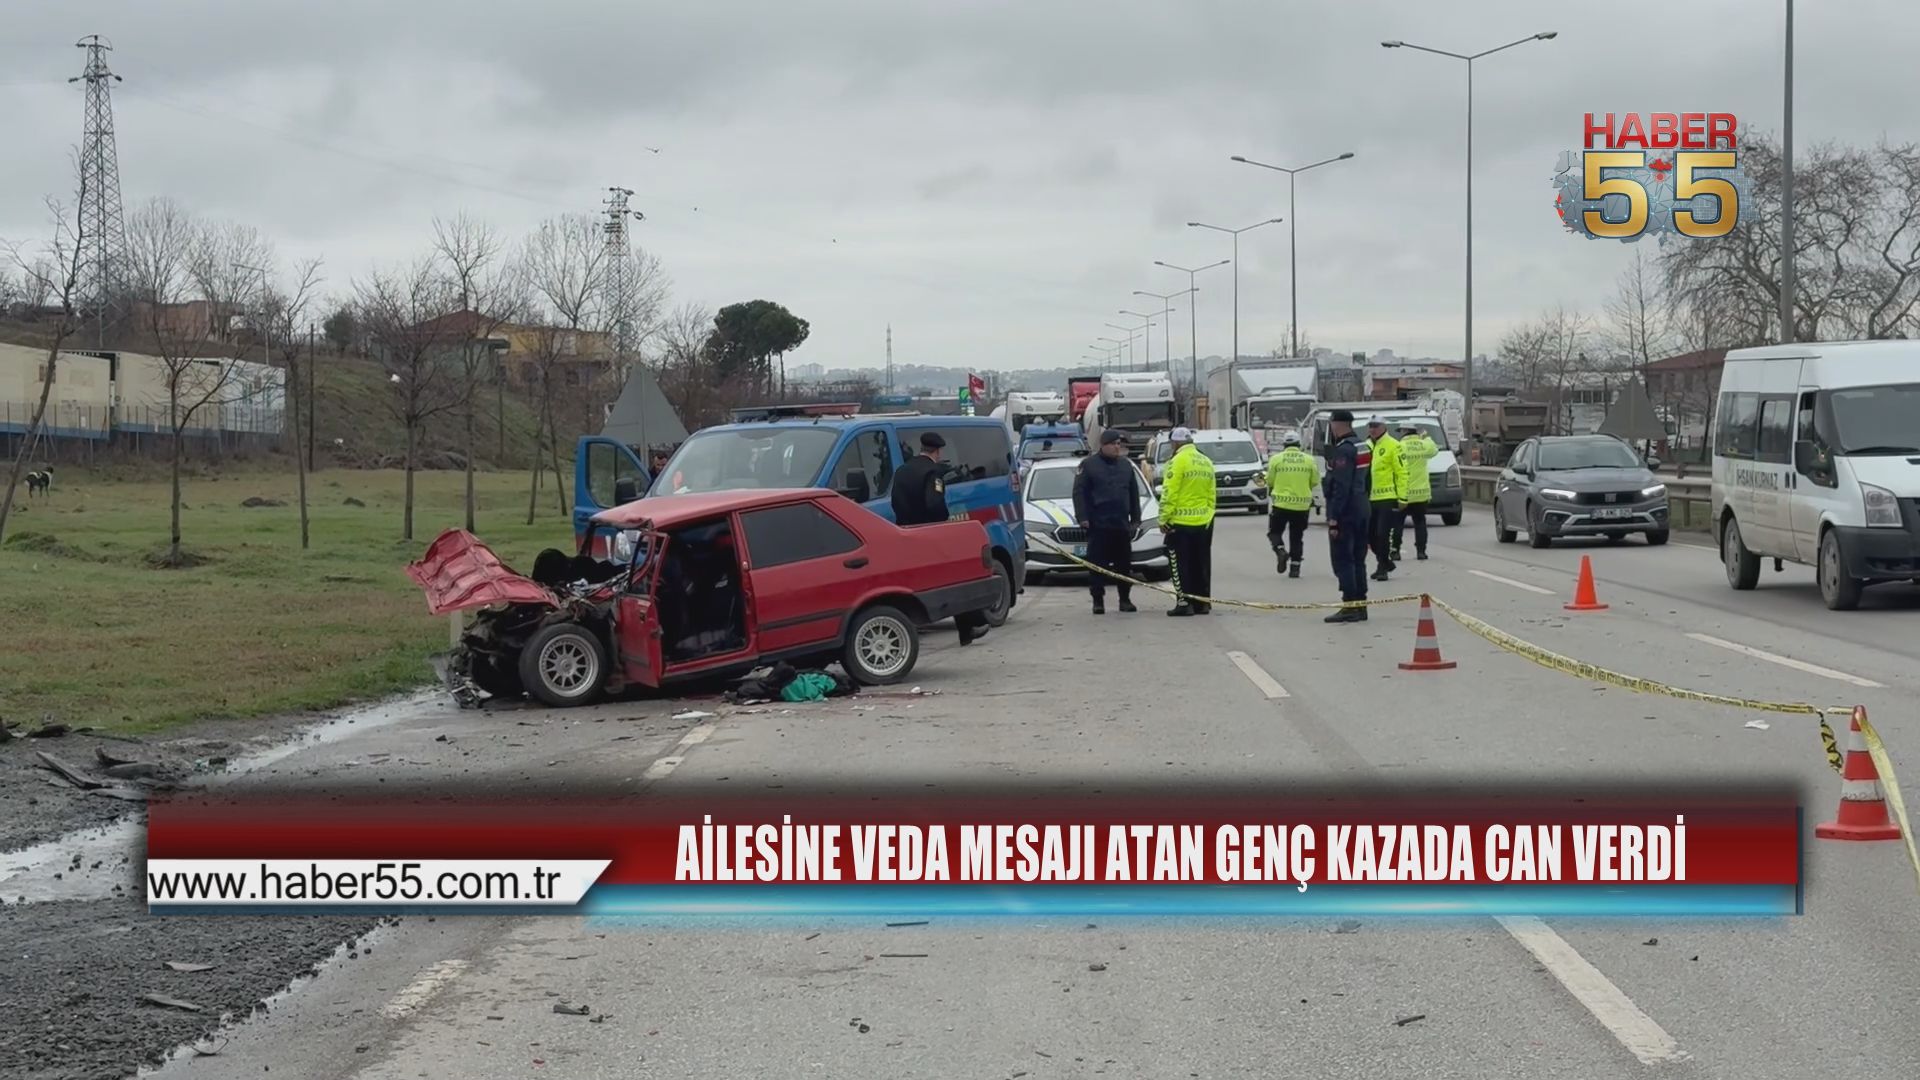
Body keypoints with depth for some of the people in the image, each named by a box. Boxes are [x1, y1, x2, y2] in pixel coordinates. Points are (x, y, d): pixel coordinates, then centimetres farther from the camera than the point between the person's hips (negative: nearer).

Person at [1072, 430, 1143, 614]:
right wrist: (1082, 517, -11)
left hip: (1122, 525, 4)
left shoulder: (1126, 466, 15)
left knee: (1124, 564, 6)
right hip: (1098, 525, -4)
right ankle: (1098, 600, 0)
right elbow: (1079, 493, -3)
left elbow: (1134, 494, 20)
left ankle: (1125, 599, 15)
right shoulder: (1089, 465, 1)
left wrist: (1135, 519, 14)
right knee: (1097, 564, -4)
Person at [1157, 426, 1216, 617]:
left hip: (1180, 522, -7)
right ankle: (1202, 602, 17)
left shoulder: (1178, 461, -12)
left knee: (1180, 565, -1)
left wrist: (1164, 519, -8)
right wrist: (1208, 516, 18)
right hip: (1204, 523, 7)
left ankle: (1184, 602, -5)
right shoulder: (1207, 462, 10)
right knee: (1201, 564, 13)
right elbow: (1211, 495, 12)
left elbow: (1169, 494, -15)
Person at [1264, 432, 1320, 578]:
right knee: (1297, 536, 12)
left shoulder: (1276, 459, -4)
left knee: (1275, 531, 13)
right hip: (1302, 504, 2)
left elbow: (1269, 481, 1)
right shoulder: (1309, 460, 0)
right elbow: (1315, 482, 4)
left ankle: (1280, 550, -13)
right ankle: (1295, 566, 10)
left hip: (1280, 504, -2)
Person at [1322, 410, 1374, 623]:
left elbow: (1341, 487, -22)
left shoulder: (1343, 450, -17)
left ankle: (1350, 606, -9)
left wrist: (1334, 518, -21)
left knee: (1343, 560, -6)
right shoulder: (1363, 447, 13)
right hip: (1361, 510, 9)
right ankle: (1360, 604, 16)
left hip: (1345, 512, -9)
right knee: (1357, 560, 13)